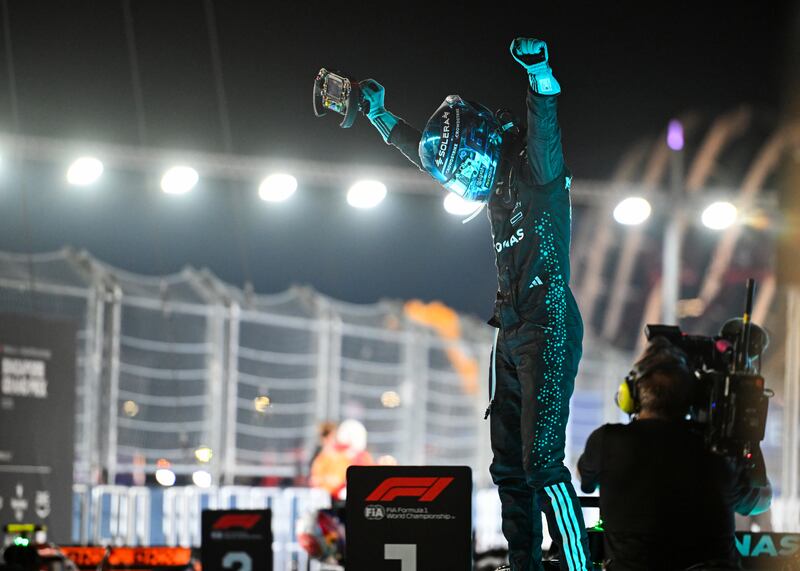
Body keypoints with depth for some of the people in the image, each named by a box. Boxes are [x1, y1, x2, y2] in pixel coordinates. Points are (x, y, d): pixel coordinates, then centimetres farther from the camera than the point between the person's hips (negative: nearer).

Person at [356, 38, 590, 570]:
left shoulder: (536, 169, -8)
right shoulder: (497, 178, 16)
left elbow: (545, 133, -31)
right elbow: (429, 152, 32)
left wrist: (541, 77, -49)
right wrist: (380, 114, 37)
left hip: (549, 330, -9)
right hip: (513, 331, 9)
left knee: (541, 460, -17)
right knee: (509, 463, 7)